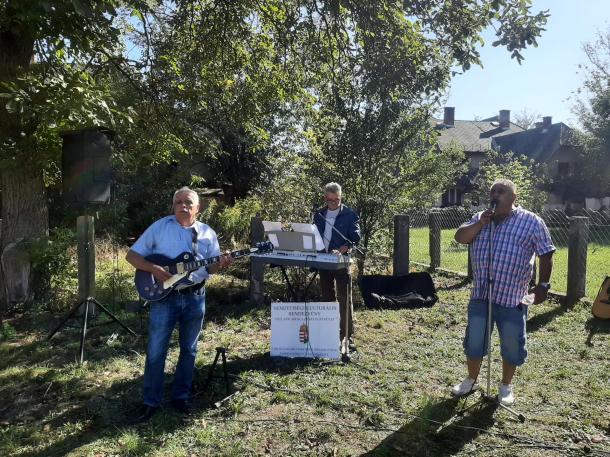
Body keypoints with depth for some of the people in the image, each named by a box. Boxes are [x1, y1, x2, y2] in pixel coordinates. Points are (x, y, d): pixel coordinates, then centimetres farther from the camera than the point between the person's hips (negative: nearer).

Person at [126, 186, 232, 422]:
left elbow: (210, 267, 10)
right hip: (164, 296, -2)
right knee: (155, 352, 1)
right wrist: (154, 269, -17)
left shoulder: (207, 233, 6)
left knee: (189, 349, 13)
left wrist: (221, 264, -13)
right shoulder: (159, 227, -1)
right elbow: (132, 255, -1)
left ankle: (181, 397, 29)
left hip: (195, 297, 3)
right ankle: (151, 402, 18)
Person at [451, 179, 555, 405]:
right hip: (481, 294, 3)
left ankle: (506, 386, 30)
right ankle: (471, 380, 33)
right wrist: (480, 224, -14)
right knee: (474, 340, 12)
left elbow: (546, 254, -1)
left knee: (512, 344, 9)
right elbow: (459, 238, -1)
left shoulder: (531, 221, -3)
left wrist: (543, 285, -6)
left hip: (513, 297, -3)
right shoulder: (480, 218, 8)